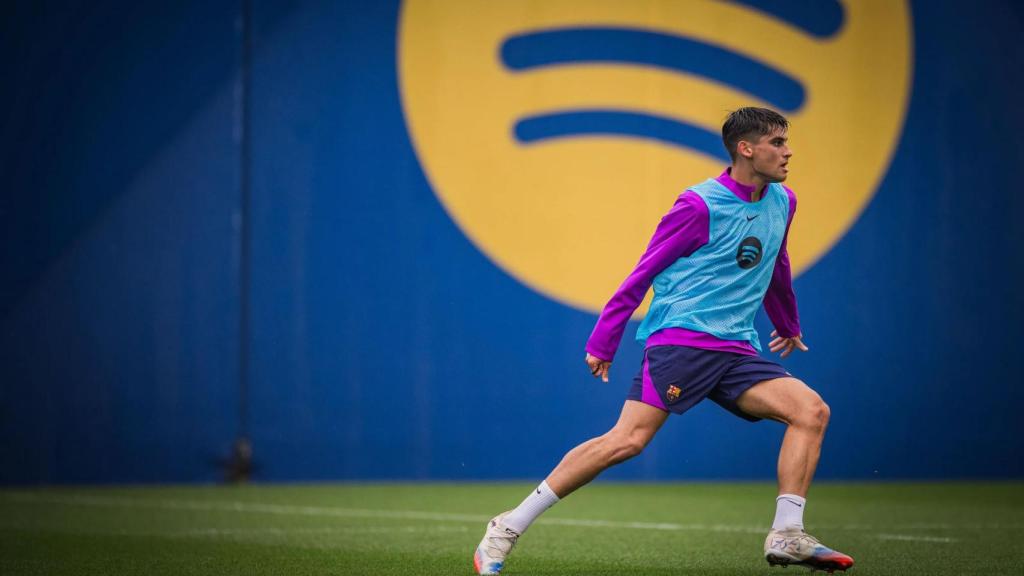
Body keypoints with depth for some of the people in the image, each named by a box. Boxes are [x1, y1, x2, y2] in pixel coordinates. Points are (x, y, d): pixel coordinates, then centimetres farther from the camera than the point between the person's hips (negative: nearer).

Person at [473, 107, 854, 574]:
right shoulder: (701, 206, -8)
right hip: (679, 340, -7)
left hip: (736, 351, 7)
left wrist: (788, 325, 47)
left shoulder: (782, 203, 13)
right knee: (628, 439, -19)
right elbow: (644, 273, -2)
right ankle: (507, 530, -12)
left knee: (812, 411, -12)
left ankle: (786, 536, -11)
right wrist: (602, 342, -1)